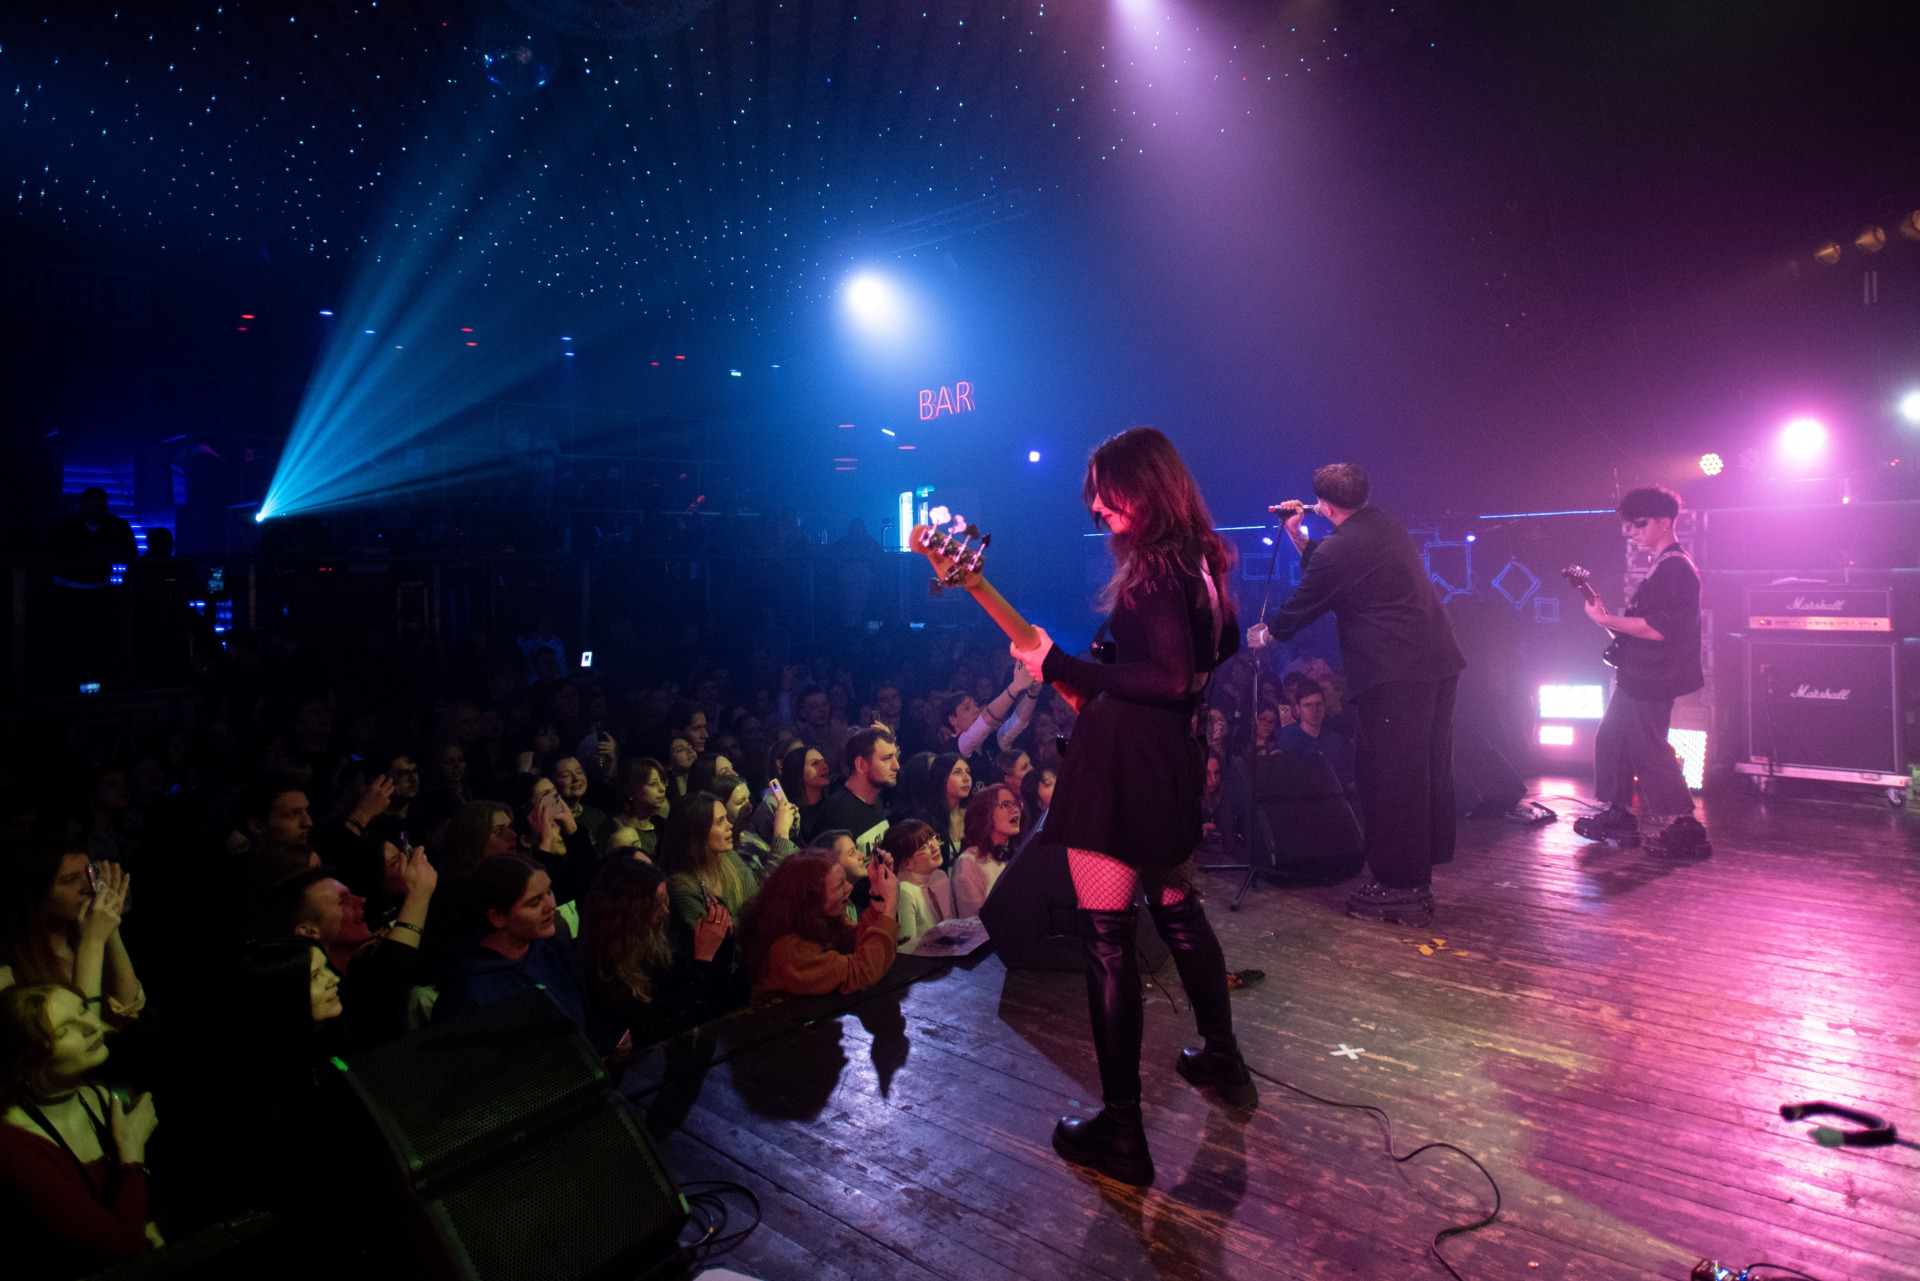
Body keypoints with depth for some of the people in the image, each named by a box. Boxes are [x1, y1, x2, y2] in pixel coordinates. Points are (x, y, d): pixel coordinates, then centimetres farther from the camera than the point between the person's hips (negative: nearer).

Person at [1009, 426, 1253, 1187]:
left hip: (1124, 758, -10)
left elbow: (1171, 681, -24)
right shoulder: (1199, 559, 12)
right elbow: (1224, 647, 25)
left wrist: (1062, 667, -21)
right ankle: (1224, 1064, 40)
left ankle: (1120, 1132, 5)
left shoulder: (1153, 567, -16)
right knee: (1177, 911, 24)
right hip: (1174, 760, 10)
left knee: (1107, 937, -2)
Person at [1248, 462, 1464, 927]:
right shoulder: (1384, 524, 13)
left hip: (1396, 677, -10)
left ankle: (1398, 889, 8)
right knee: (1428, 773, 16)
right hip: (1439, 663, 10)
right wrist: (1298, 536, 24)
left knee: (1388, 780, 0)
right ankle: (1418, 879, 29)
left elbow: (1302, 606, -2)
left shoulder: (1339, 549, -14)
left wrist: (1265, 633, 16)